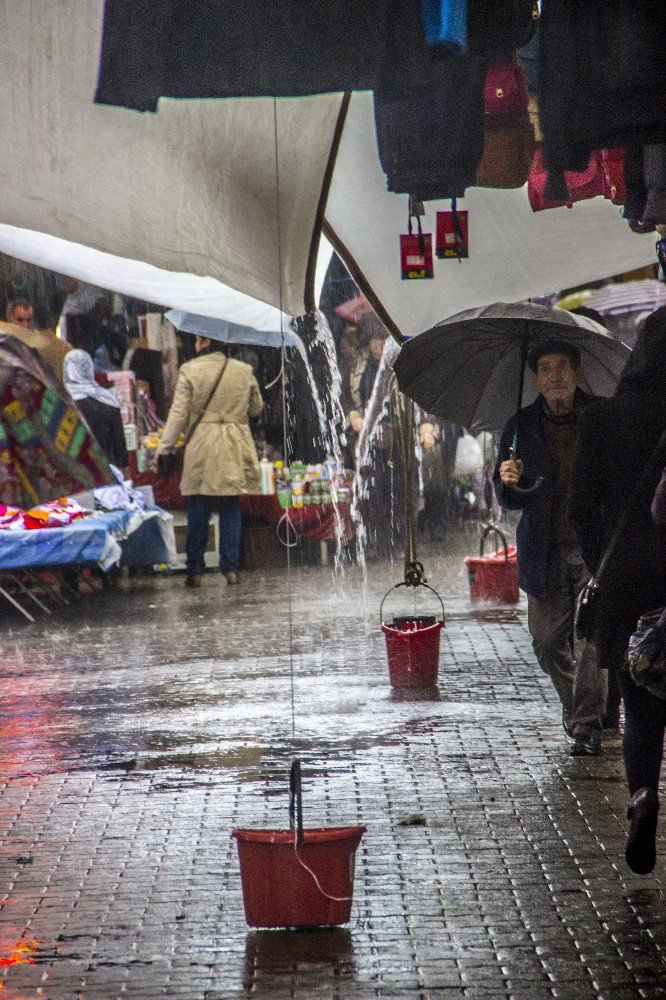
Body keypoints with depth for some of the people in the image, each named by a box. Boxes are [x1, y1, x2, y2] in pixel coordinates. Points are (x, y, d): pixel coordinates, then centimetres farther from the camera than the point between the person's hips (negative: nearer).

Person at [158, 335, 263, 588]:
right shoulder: (244, 371, 3)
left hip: (201, 449, -2)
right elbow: (256, 408, 15)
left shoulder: (190, 371, -6)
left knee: (198, 511, 5)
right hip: (234, 452, 2)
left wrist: (164, 447, 1)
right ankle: (231, 568, 4)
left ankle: (195, 570, 6)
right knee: (230, 509, 8)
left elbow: (178, 414, -6)